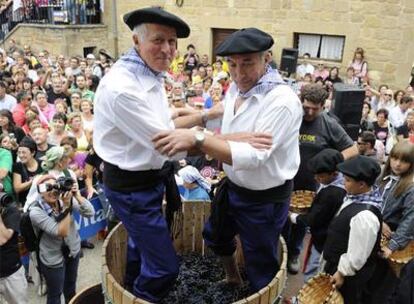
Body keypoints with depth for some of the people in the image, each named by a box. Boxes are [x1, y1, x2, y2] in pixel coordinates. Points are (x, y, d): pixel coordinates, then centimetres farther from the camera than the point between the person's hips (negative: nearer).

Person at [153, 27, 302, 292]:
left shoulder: (282, 100, -28)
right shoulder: (235, 88, -1)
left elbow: (253, 157, -35)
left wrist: (198, 139, -41)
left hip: (264, 199, -8)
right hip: (232, 187, 9)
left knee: (260, 270, 12)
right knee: (216, 236, 30)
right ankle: (232, 278, 59)